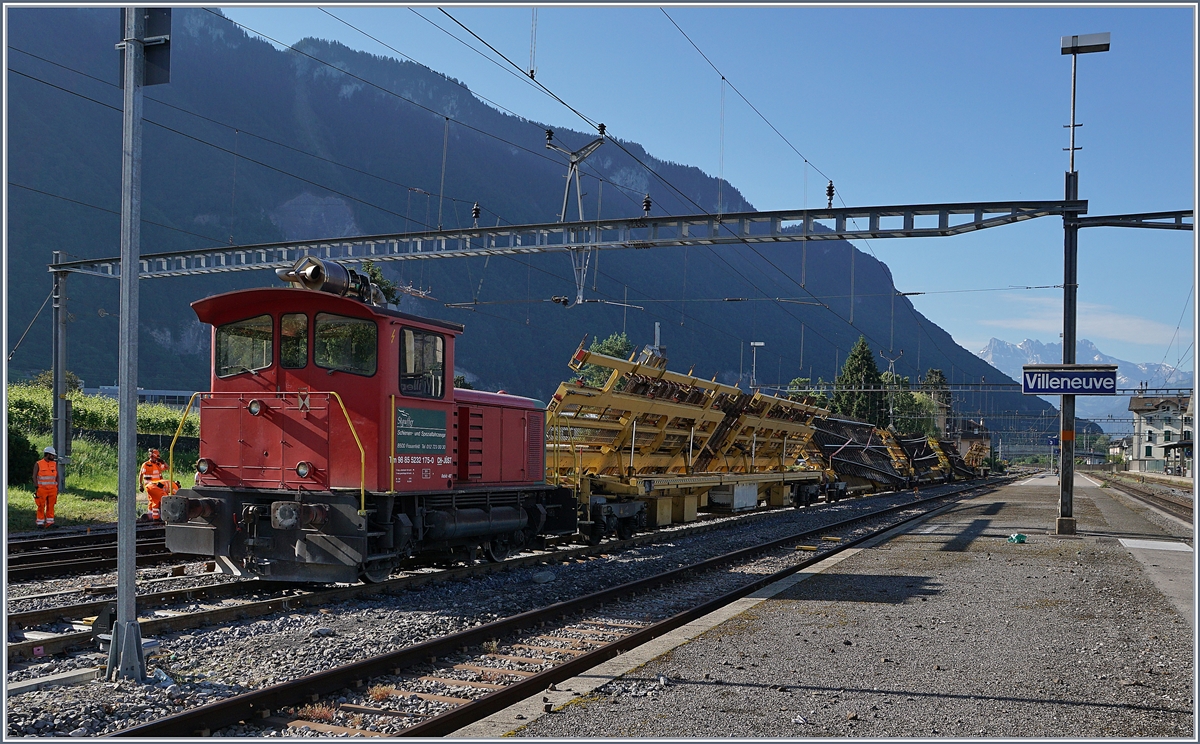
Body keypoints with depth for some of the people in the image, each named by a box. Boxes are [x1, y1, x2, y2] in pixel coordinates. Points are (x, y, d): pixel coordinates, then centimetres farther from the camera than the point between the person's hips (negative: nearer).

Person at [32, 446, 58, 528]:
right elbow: (34, 476, -1)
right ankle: (40, 523, 4)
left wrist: (57, 488, 6)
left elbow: (57, 476, 12)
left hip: (52, 489, 3)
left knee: (51, 506, 3)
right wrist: (37, 487, -9)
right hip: (42, 489, -3)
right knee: (41, 507, -1)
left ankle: (50, 522, 7)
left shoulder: (55, 464, 10)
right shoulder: (38, 464, -1)